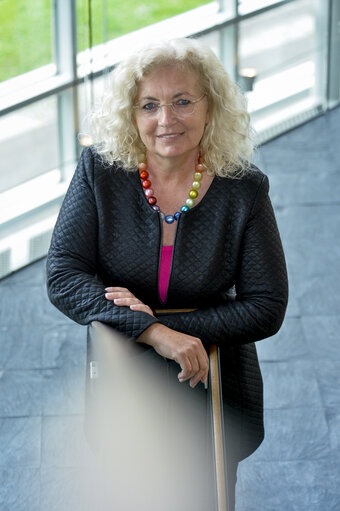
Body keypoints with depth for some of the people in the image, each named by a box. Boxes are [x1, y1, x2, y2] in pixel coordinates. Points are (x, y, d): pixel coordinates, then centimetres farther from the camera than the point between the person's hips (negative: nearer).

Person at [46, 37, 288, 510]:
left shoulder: (244, 191, -14)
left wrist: (162, 319, -22)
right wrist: (154, 332, -30)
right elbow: (62, 276, -17)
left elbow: (267, 308, -12)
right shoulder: (99, 173, -13)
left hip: (215, 390, 0)